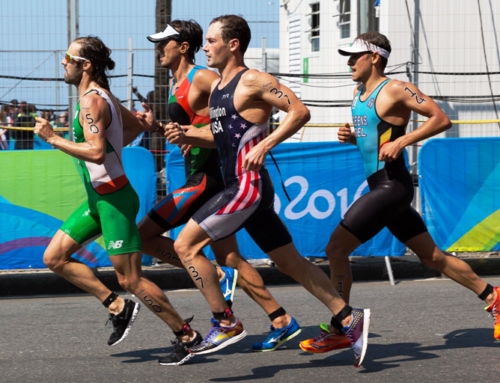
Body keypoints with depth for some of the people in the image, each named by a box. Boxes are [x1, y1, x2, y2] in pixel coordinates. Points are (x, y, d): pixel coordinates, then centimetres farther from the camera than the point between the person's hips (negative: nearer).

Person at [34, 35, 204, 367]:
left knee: (130, 280, -6)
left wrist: (53, 139, -22)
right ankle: (118, 307, 12)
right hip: (99, 198, 10)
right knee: (55, 257, 9)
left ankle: (188, 336, 5)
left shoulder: (92, 101, -18)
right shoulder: (104, 96, 13)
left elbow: (97, 152, -29)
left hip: (114, 199, -10)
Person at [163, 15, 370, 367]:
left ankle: (226, 324, -4)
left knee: (185, 245, -9)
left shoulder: (253, 81, -10)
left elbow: (300, 112, -17)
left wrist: (265, 145, -23)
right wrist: (187, 137, 10)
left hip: (249, 186, -9)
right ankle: (349, 319, 14)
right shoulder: (218, 87, 17)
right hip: (240, 187, 9)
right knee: (290, 262, 11)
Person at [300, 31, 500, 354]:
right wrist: (351, 137, 7)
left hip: (392, 186, -10)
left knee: (336, 248, -11)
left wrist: (401, 142, -21)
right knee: (432, 256, 14)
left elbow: (442, 120, -13)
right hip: (380, 186, 10)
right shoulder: (359, 92, 15)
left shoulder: (395, 90, -11)